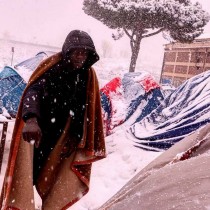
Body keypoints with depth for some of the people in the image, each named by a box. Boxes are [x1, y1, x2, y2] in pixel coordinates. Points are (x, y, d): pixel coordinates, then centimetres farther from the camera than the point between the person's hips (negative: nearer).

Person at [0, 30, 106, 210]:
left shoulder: (88, 76, -2)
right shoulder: (51, 66, -16)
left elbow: (87, 111, 3)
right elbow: (33, 90, -33)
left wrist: (78, 139, 2)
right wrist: (31, 118, -53)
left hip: (62, 137, 3)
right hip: (35, 130, -3)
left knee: (53, 181, 9)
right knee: (25, 177, 1)